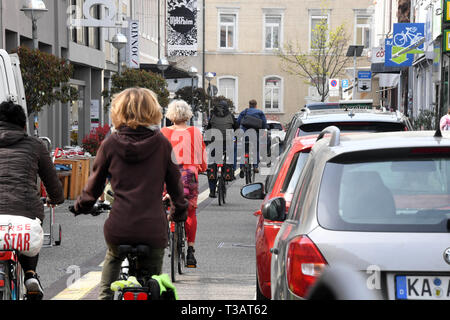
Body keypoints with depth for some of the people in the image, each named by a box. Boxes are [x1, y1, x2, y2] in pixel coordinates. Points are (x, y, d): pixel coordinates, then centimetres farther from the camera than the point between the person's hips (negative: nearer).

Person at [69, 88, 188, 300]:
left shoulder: (110, 144, 0)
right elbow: (174, 182, 8)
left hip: (118, 228, 1)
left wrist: (80, 206, 27)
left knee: (112, 258, 35)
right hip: (153, 229, -1)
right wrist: (179, 211, 25)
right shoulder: (161, 143, 0)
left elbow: (94, 184, 9)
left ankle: (104, 295, 26)